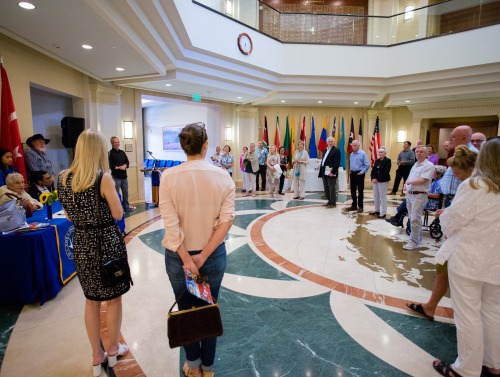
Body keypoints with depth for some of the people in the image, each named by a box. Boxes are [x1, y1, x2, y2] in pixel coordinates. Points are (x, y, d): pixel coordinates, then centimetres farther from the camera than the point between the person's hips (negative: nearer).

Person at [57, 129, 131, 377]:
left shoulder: (64, 179, -1)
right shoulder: (104, 178, -18)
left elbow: (70, 216, 8)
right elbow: (118, 214, -11)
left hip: (81, 244, 5)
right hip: (107, 242, -5)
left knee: (91, 301, 19)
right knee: (113, 299, 15)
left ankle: (97, 356, 33)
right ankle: (113, 349, 34)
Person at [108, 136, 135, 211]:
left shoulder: (122, 152, 13)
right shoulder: (110, 153, -6)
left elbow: (127, 162, 13)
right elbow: (109, 165, -13)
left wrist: (125, 166, -8)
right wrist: (118, 168, -21)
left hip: (124, 175, 6)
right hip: (116, 176, -6)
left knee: (125, 192, 14)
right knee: (116, 193, -1)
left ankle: (126, 206, 26)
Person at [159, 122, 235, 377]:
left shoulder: (169, 177, -11)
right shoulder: (223, 177, -9)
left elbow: (171, 224, -16)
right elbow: (226, 220, -14)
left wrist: (186, 259, -11)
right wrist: (204, 255, -12)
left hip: (178, 255, 0)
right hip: (214, 255, 1)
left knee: (185, 311, 20)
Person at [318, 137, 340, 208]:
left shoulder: (336, 150, -6)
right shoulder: (325, 150, 18)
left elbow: (337, 163, -14)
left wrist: (332, 172, -20)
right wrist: (321, 171, 10)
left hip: (331, 173, -8)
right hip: (324, 173, 8)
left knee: (332, 188, -2)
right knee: (326, 189, 13)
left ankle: (333, 203, 7)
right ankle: (329, 201, 25)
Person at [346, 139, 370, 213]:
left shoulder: (363, 154, -11)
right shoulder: (351, 154, 9)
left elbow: (367, 165, -11)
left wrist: (362, 172, -12)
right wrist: (350, 171, 12)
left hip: (359, 174, -7)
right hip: (352, 174, 7)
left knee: (360, 191, 0)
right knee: (353, 190, 11)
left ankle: (360, 207, 8)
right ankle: (354, 205, 22)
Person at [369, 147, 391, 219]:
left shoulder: (388, 161, -7)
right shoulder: (377, 161, 13)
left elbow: (386, 172, -15)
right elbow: (373, 170, 10)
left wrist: (378, 179, -19)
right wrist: (372, 178, -6)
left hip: (383, 181, -7)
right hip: (375, 180, 7)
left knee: (383, 197, -3)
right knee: (376, 196, 13)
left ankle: (383, 213, 3)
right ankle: (377, 210, 26)